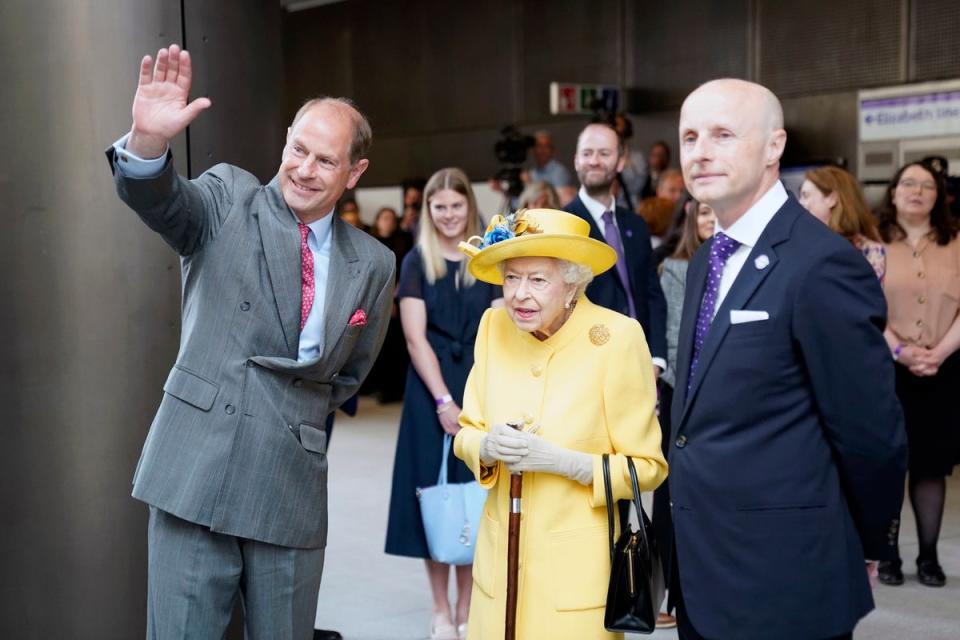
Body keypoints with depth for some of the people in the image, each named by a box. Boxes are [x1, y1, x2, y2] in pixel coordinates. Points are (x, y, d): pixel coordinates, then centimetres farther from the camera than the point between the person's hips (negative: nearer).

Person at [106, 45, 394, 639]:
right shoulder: (228, 199, 2)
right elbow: (158, 199, -19)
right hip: (197, 473, -2)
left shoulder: (372, 263, 8)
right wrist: (149, 140, -39)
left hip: (293, 487, 3)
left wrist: (300, 417, 7)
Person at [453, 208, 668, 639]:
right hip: (499, 556, 4)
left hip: (578, 565, -4)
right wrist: (488, 448, -15)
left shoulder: (617, 337, -16)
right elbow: (467, 433, 7)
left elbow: (647, 467, -10)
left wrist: (561, 461, -22)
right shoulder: (495, 326, -3)